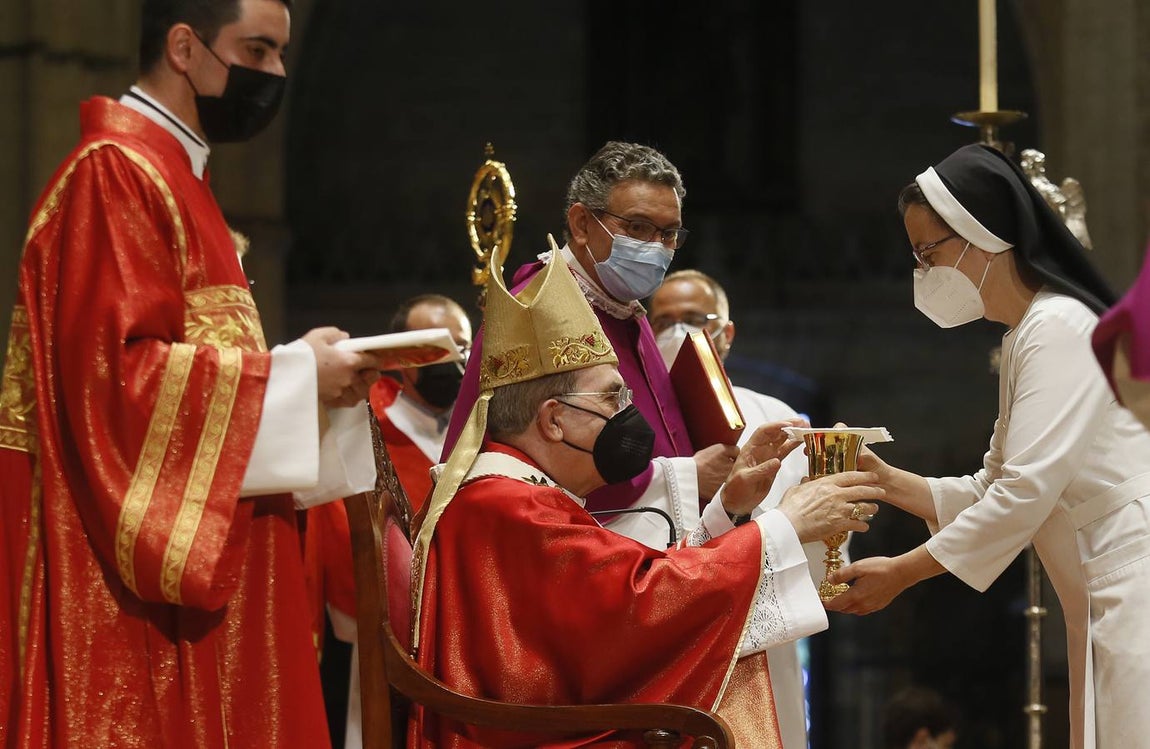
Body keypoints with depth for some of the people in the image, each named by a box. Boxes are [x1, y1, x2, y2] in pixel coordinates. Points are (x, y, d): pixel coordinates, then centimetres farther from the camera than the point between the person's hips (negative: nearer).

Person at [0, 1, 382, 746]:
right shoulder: (116, 172, -12)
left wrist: (309, 375, 8)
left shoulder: (171, 176, 19)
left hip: (196, 551, 10)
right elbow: (114, 373, -21)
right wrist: (293, 375, -14)